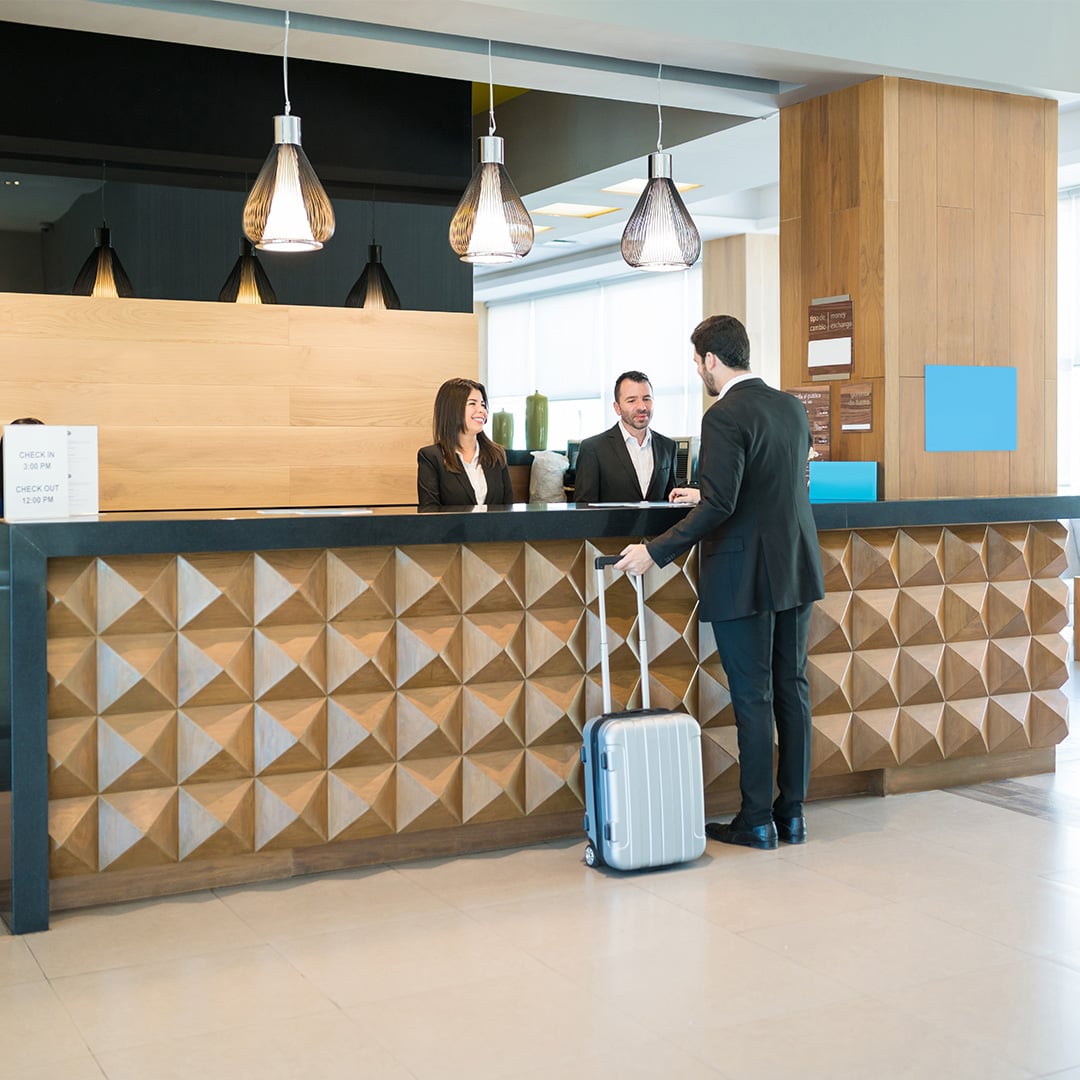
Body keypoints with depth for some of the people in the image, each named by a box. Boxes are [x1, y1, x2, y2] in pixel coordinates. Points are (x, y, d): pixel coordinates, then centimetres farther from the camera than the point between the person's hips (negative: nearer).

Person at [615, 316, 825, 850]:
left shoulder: (724, 416, -16)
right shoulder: (792, 407, 9)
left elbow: (719, 506, -23)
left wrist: (655, 551, -20)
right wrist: (706, 495, 30)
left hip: (744, 577, -7)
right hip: (797, 569, 7)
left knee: (752, 697, 0)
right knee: (792, 688, 12)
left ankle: (756, 820, 9)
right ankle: (791, 812, 20)